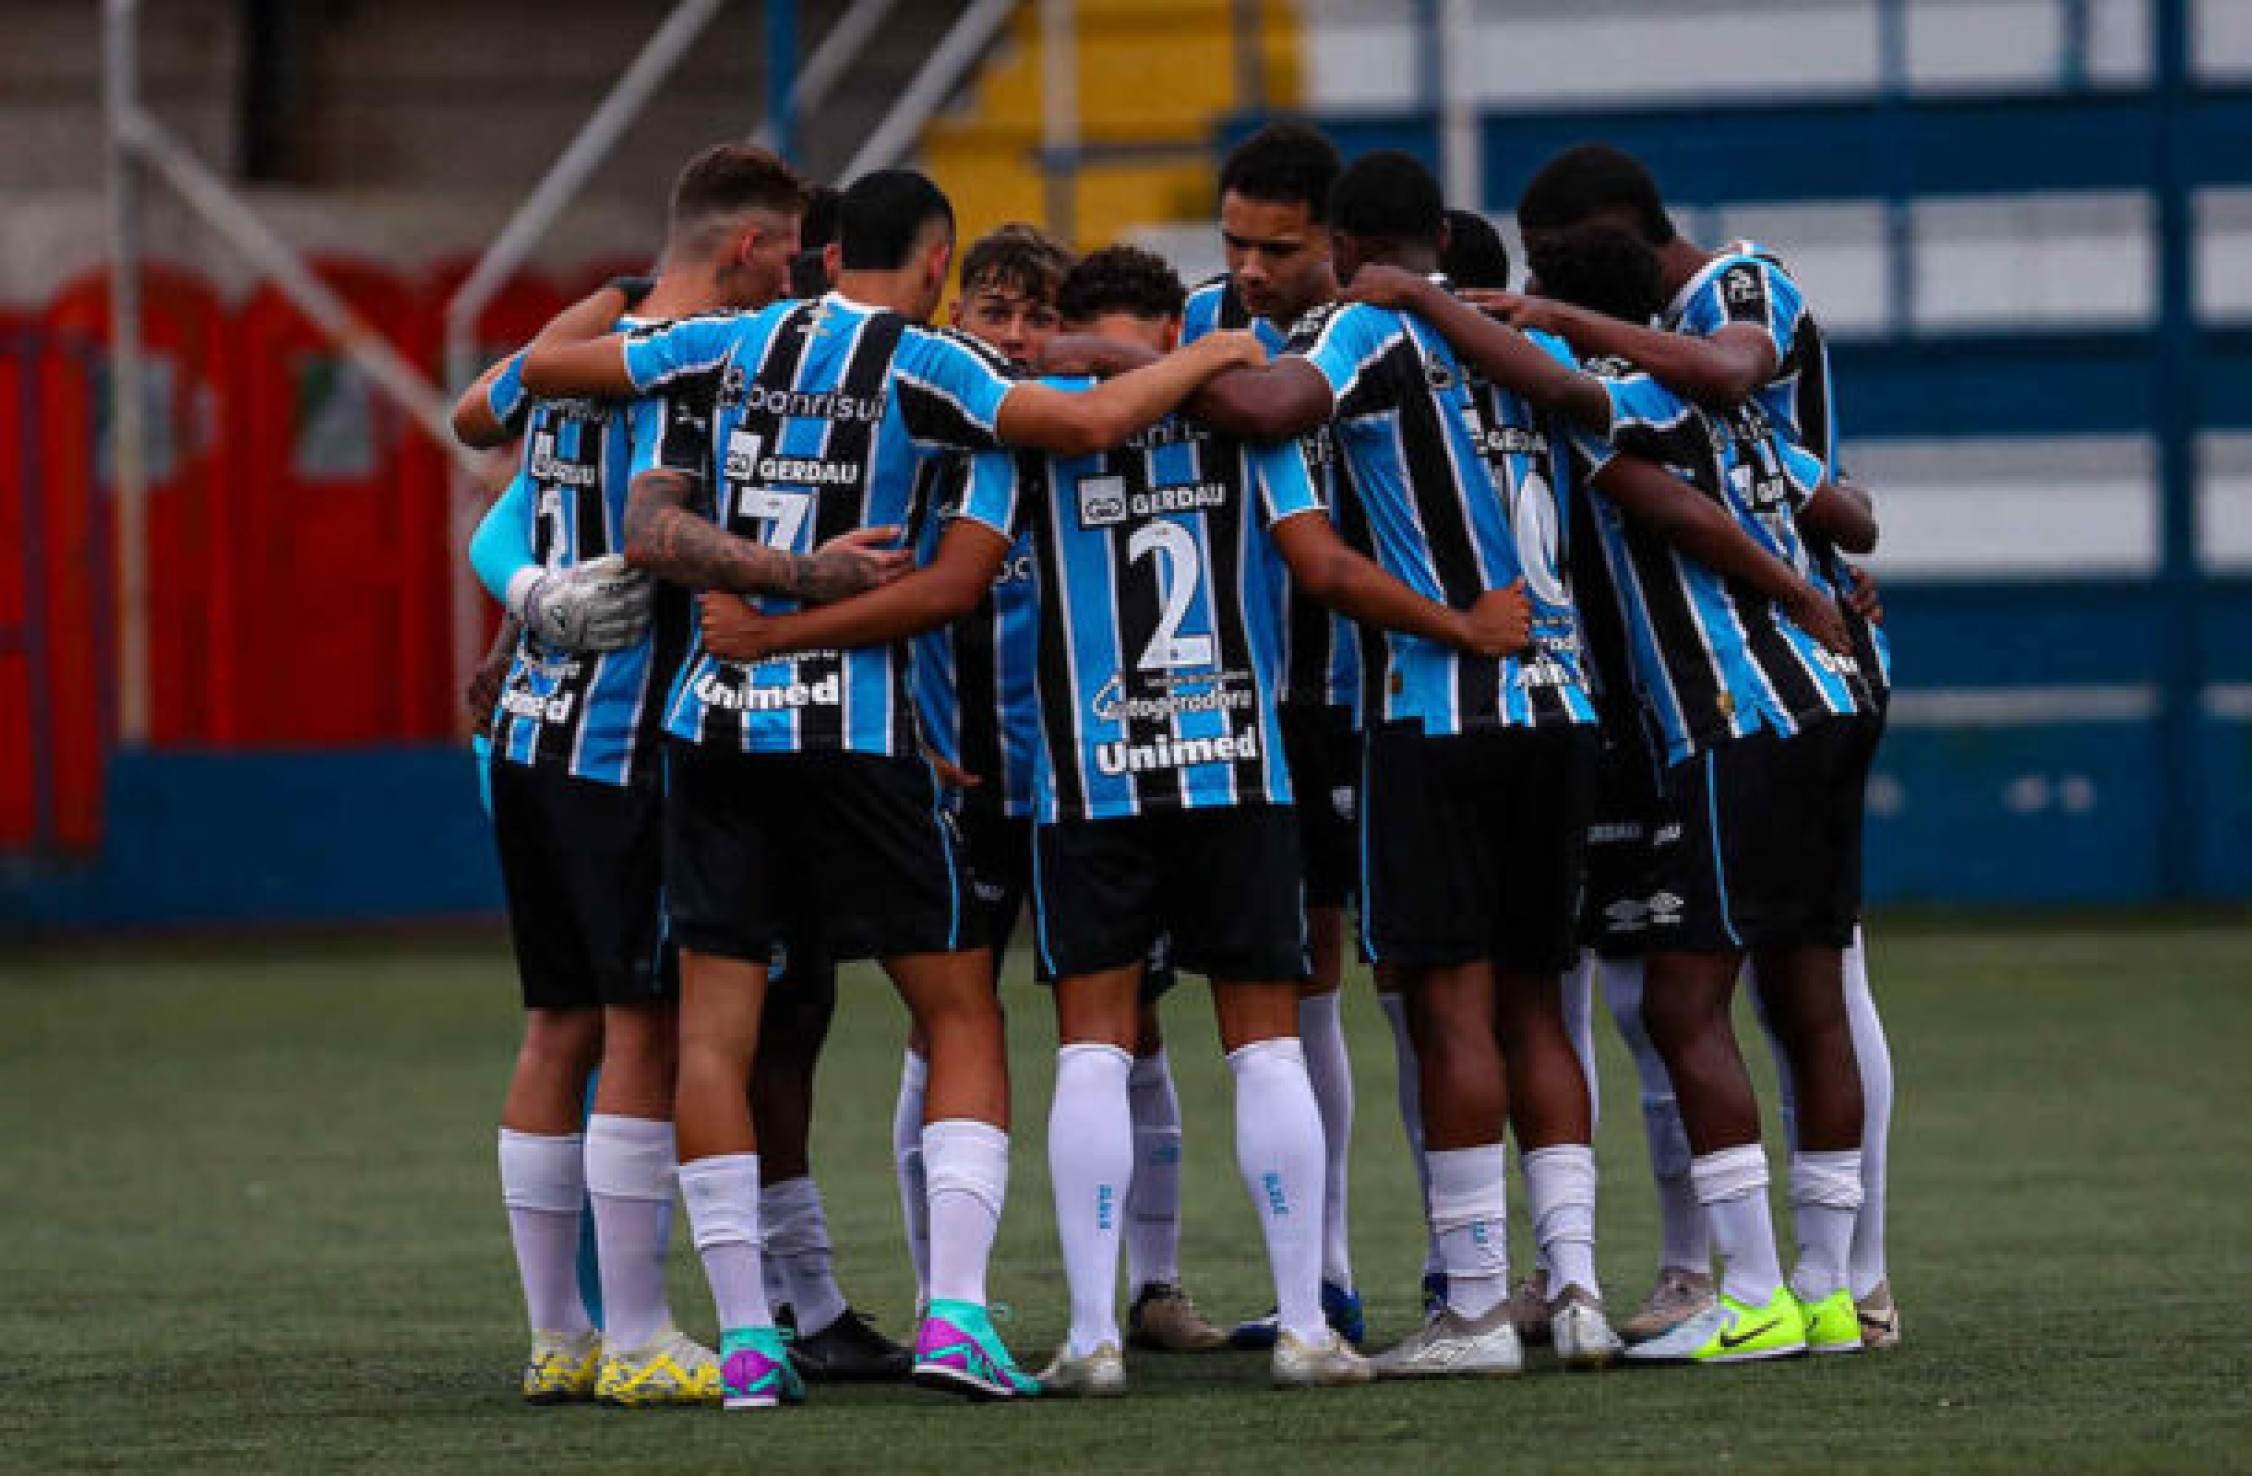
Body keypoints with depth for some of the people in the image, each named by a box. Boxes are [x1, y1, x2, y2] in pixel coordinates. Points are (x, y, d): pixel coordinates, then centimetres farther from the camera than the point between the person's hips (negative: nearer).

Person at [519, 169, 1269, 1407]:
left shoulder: (735, 346, 8)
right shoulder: (915, 364, -4)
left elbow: (548, 364, 14)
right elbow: (1087, 423, -14)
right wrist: (1201, 361, 2)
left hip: (714, 716, 4)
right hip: (850, 725, -4)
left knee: (714, 1027, 5)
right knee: (960, 1016, 5)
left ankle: (745, 1338, 1)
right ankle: (955, 1311, -8)